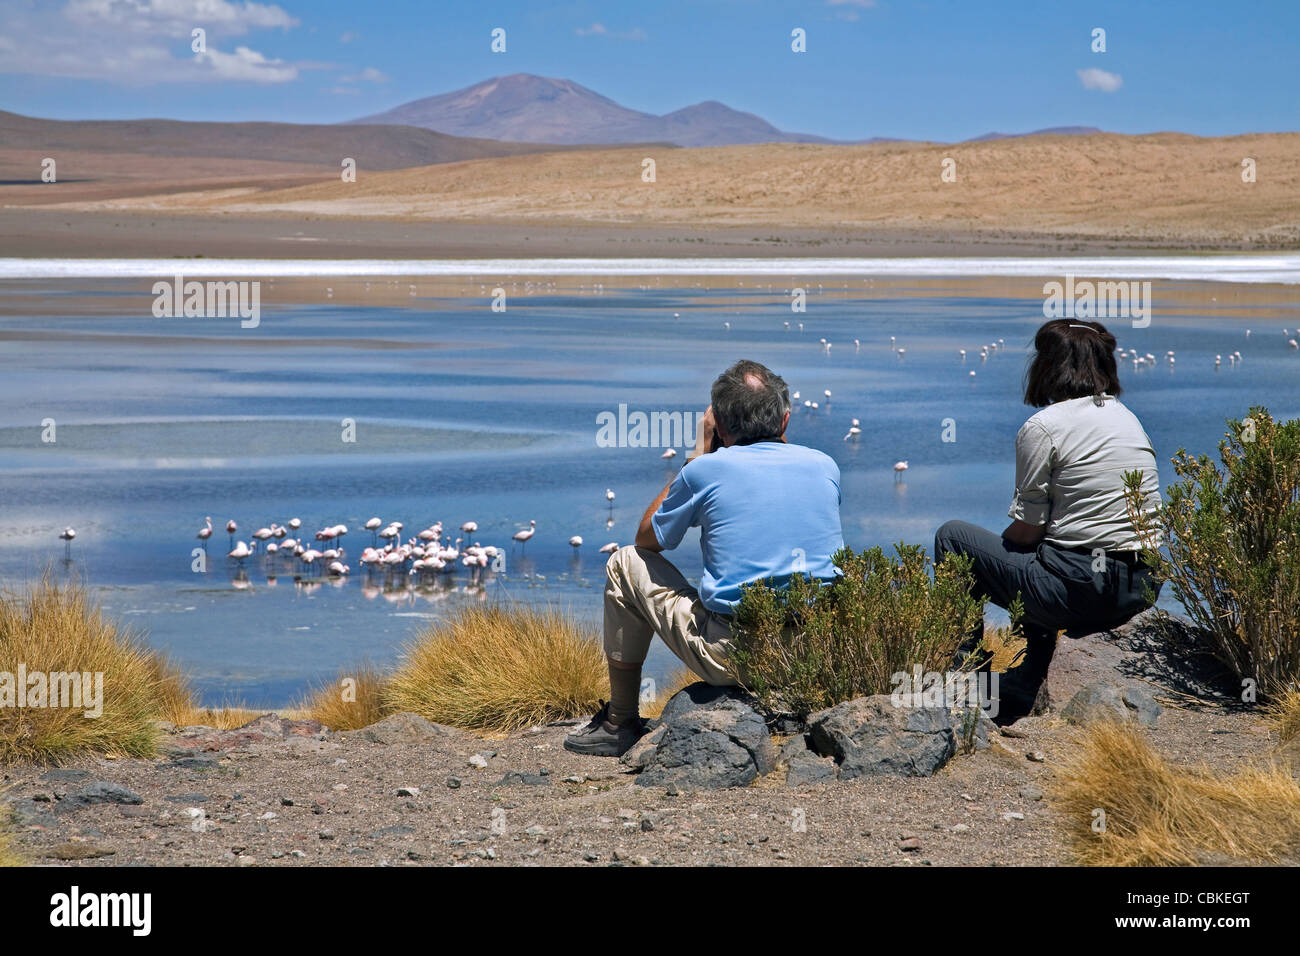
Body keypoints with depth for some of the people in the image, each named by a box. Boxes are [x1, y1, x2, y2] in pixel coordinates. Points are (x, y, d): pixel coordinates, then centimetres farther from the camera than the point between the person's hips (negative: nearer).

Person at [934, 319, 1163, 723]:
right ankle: (1016, 702, 40)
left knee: (952, 537, 11)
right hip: (1142, 590, 8)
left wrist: (996, 545, 14)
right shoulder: (1127, 418, 13)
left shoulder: (1043, 427, -10)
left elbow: (1027, 528, -9)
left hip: (1081, 591, -8)